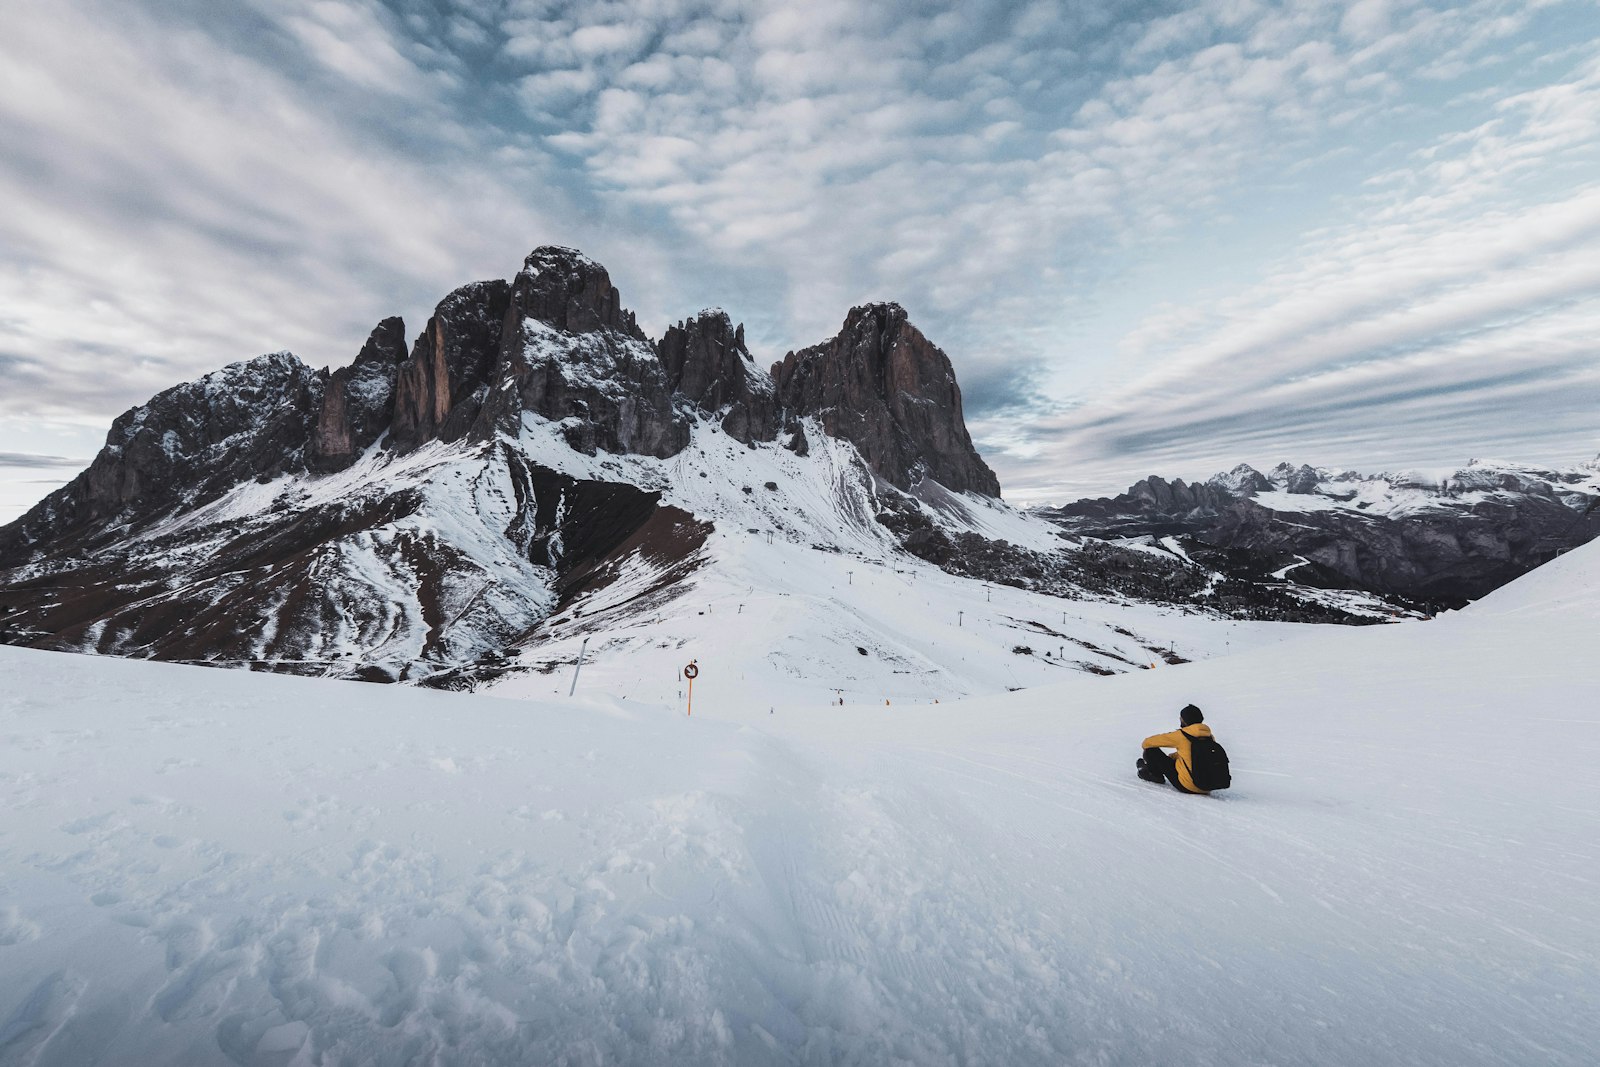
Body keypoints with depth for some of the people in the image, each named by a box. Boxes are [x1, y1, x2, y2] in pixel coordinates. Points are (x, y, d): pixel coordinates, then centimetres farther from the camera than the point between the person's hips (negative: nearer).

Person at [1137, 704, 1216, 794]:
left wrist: (1145, 744, 18)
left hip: (1186, 786, -7)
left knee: (1151, 750, 2)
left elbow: (1148, 742, -5)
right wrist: (1171, 756, 27)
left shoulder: (1182, 735, -14)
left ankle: (1156, 775, 26)